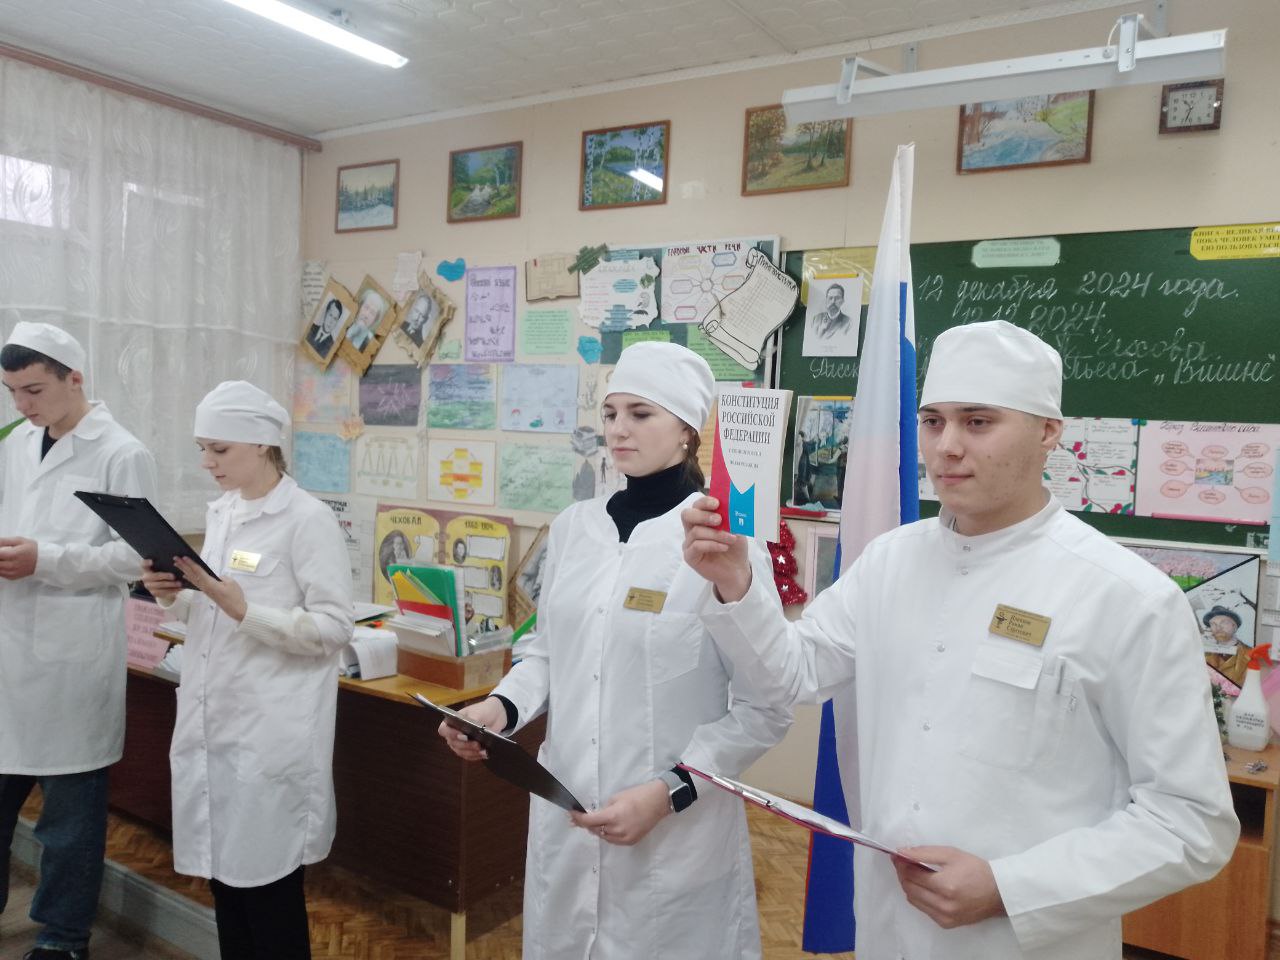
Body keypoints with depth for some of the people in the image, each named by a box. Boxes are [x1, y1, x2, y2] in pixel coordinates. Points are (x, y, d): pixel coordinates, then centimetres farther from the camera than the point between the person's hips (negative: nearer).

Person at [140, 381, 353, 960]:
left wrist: (242, 607, -25)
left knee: (266, 879, 4)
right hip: (210, 719, 7)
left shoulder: (308, 519, -13)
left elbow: (334, 628, -17)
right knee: (225, 870, 16)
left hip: (270, 731, -7)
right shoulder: (221, 513, 10)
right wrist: (177, 596, -1)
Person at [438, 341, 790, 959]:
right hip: (564, 817, 5)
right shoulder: (573, 526, 2)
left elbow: (763, 707, -12)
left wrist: (666, 792, -18)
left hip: (676, 833, -5)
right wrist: (500, 706, -6)